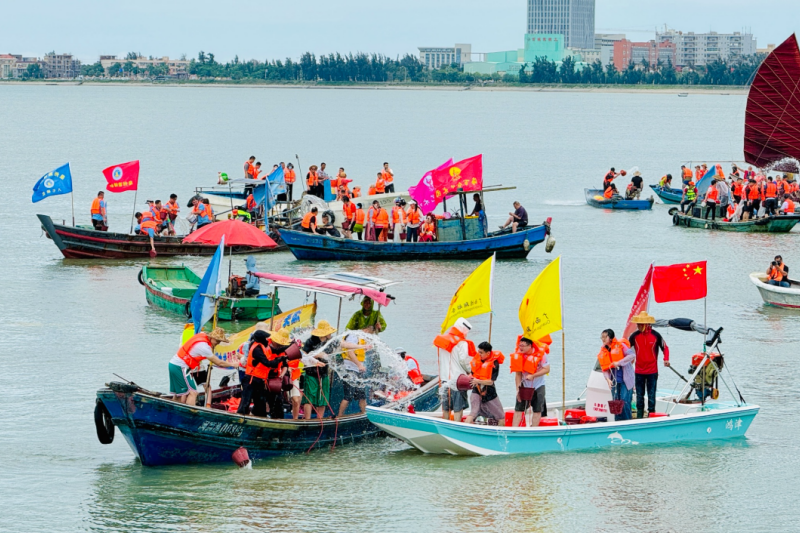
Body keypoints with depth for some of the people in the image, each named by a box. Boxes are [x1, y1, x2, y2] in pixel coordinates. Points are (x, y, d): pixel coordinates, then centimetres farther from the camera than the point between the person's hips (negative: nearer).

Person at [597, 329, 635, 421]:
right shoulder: (603, 352, 9)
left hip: (625, 379, -5)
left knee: (625, 401, -10)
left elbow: (632, 355, -17)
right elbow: (604, 368, 11)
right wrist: (608, 379, -5)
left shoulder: (620, 346, -7)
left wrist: (619, 363, -21)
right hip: (614, 381, 5)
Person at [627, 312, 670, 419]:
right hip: (639, 371, 2)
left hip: (652, 371, -2)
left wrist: (666, 359, -8)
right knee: (639, 395, 7)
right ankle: (639, 417, 14)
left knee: (651, 396, 0)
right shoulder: (634, 336, -4)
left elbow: (665, 347, 7)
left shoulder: (656, 335, -6)